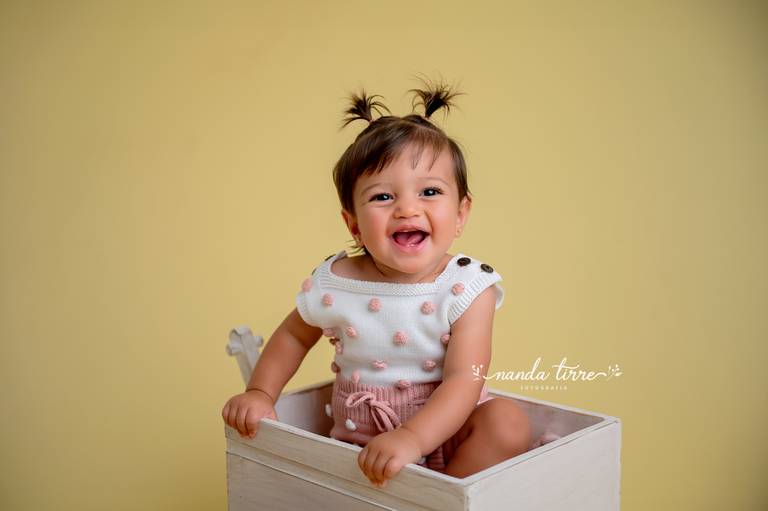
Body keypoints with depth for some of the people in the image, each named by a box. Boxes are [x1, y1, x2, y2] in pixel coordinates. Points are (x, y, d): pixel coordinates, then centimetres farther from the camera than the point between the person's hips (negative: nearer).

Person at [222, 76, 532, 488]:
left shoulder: (468, 289, -16)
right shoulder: (332, 285, -10)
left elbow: (464, 380, -25)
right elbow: (293, 336, 12)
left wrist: (412, 438, -41)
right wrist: (259, 393, 0)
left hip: (444, 427, 0)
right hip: (359, 437, 1)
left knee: (507, 423, -27)